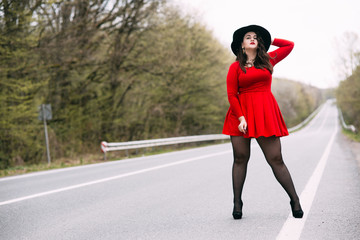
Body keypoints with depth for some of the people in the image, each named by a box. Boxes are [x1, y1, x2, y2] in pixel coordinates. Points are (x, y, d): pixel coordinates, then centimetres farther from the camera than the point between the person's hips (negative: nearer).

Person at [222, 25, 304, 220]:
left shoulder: (269, 60, 14)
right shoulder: (235, 67, 6)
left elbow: (290, 45, 26)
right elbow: (231, 95, -1)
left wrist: (269, 40, 24)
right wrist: (241, 117, -11)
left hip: (265, 113, 1)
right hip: (241, 113, -1)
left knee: (276, 159, -3)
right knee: (240, 158, -1)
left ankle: (295, 200, 4)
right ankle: (237, 203, 7)